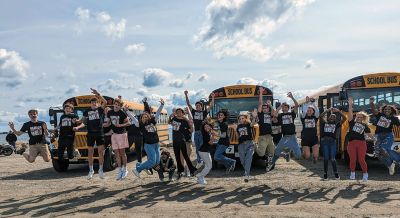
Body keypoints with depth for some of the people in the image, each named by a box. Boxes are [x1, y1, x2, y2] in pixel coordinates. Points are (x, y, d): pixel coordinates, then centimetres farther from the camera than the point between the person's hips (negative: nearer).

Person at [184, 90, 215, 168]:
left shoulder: (204, 112, 3)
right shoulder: (194, 112, 10)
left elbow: (211, 106, -5)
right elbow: (188, 104, 7)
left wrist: (212, 98, -14)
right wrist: (186, 95, -1)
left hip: (203, 132, -4)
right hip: (196, 132, 4)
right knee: (197, 148, 11)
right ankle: (199, 161, 21)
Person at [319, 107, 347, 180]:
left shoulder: (336, 124, 16)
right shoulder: (324, 123, 17)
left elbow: (344, 118, 5)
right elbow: (321, 116, 1)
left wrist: (338, 111, 1)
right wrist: (327, 110, -1)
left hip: (332, 141, 0)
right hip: (324, 141, 0)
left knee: (332, 159, -3)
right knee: (326, 158, 2)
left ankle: (336, 173, 10)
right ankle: (325, 174, 11)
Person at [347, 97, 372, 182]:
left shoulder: (365, 125, 13)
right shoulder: (352, 122, 9)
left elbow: (369, 134, 10)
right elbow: (350, 114, -2)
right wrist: (350, 105, -12)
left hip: (361, 143, 0)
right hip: (351, 143, 0)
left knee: (361, 160, -3)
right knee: (352, 159, 0)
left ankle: (365, 174, 11)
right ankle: (352, 173, 19)